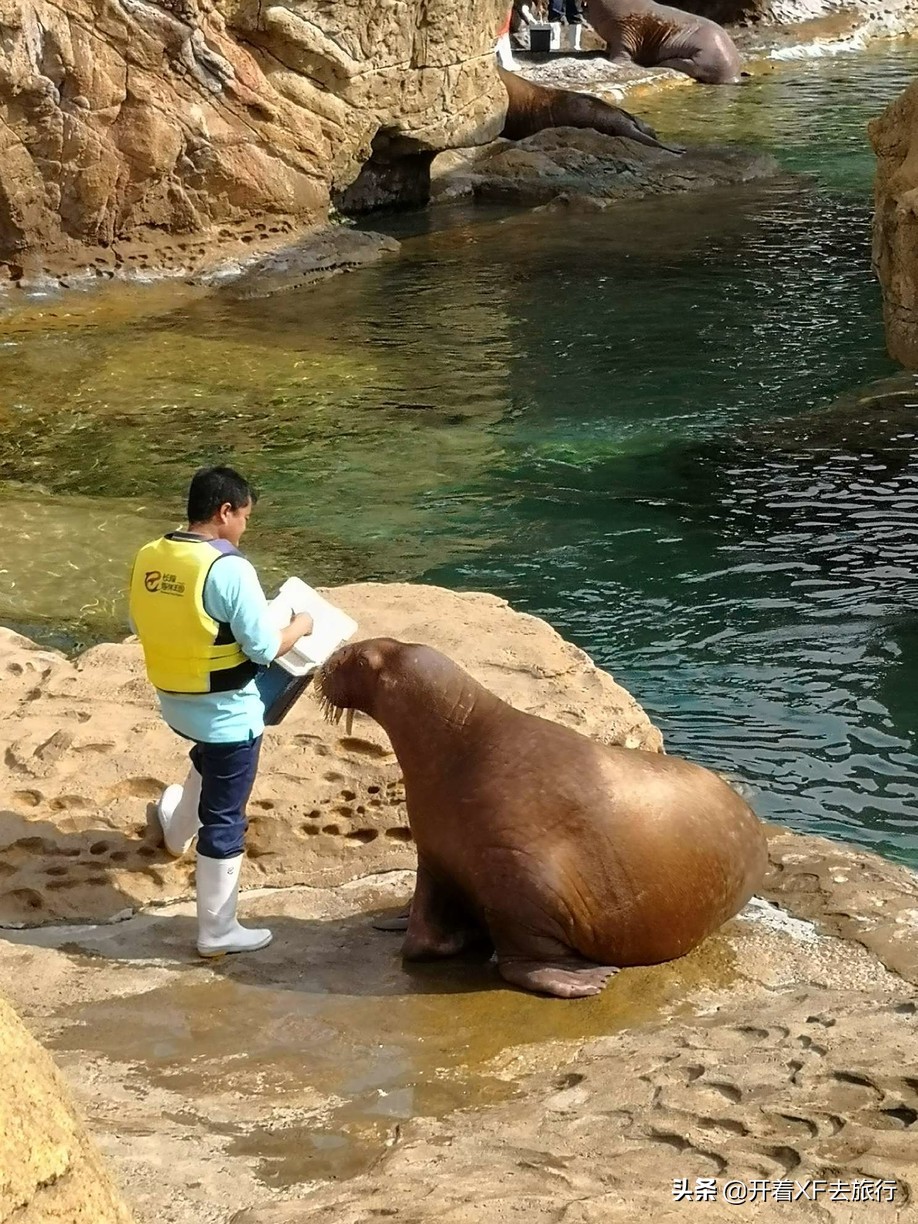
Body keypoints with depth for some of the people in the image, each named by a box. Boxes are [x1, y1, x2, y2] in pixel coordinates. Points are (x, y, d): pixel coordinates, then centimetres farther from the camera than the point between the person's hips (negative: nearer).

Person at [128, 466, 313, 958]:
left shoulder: (148, 558, -4)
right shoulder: (230, 569, -24)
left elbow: (139, 624, 10)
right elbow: (264, 648, -20)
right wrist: (299, 625, -1)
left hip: (174, 703, 7)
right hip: (228, 713, -7)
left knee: (210, 761, 39)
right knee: (224, 821, 4)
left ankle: (177, 825, 55)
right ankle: (217, 931, 12)